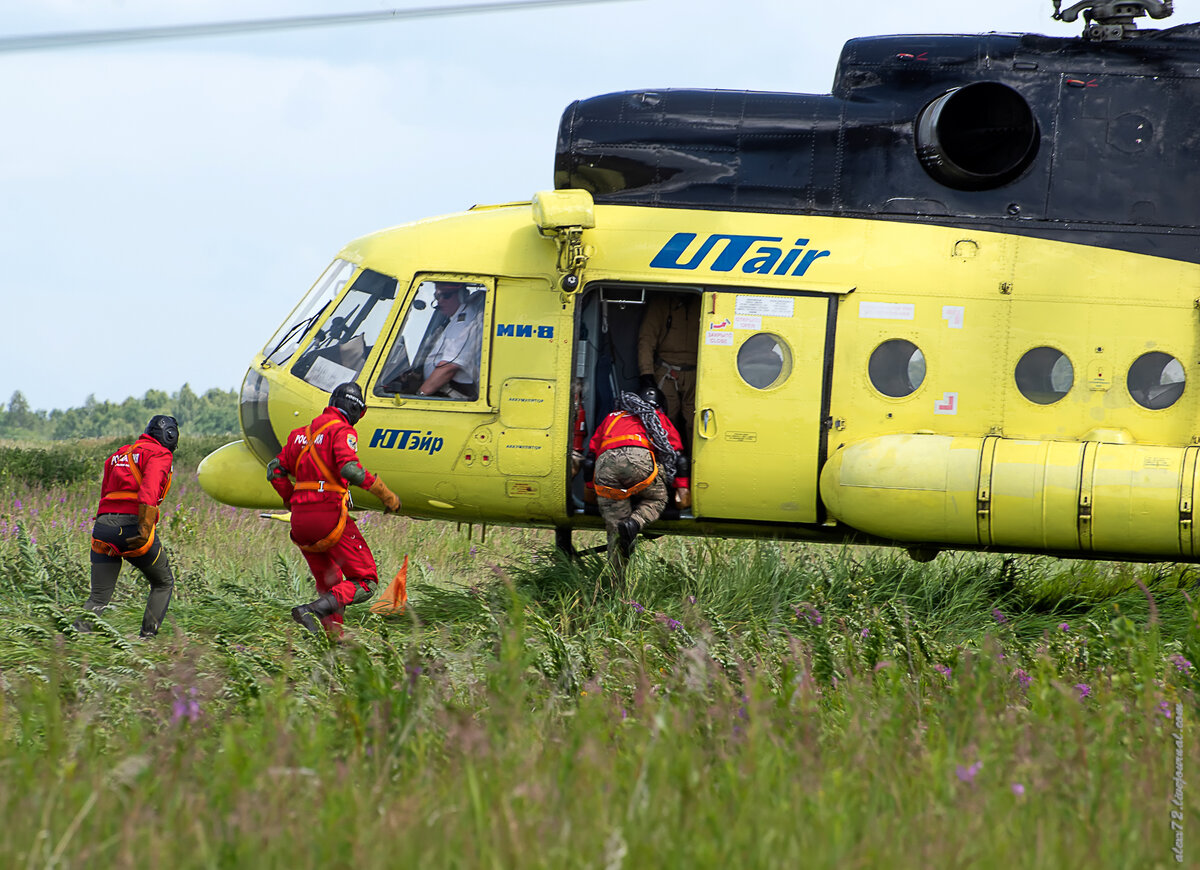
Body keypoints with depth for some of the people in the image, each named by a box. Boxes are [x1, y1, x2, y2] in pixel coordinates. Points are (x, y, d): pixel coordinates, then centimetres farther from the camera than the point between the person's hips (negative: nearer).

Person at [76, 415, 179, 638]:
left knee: (99, 597, 4)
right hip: (133, 525, -6)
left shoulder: (118, 455, 27)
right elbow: (149, 491, -14)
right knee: (164, 584, 16)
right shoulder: (160, 454, 3)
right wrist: (145, 531, -21)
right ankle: (147, 638, 6)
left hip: (103, 525, 6)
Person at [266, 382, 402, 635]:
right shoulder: (342, 431, -4)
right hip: (330, 515, -7)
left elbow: (275, 471, 18)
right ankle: (314, 609, -25)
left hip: (300, 519, 7)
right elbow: (350, 468, -21)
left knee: (329, 586, 20)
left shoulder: (303, 433, 18)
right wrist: (385, 494, -13)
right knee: (365, 583, -4)